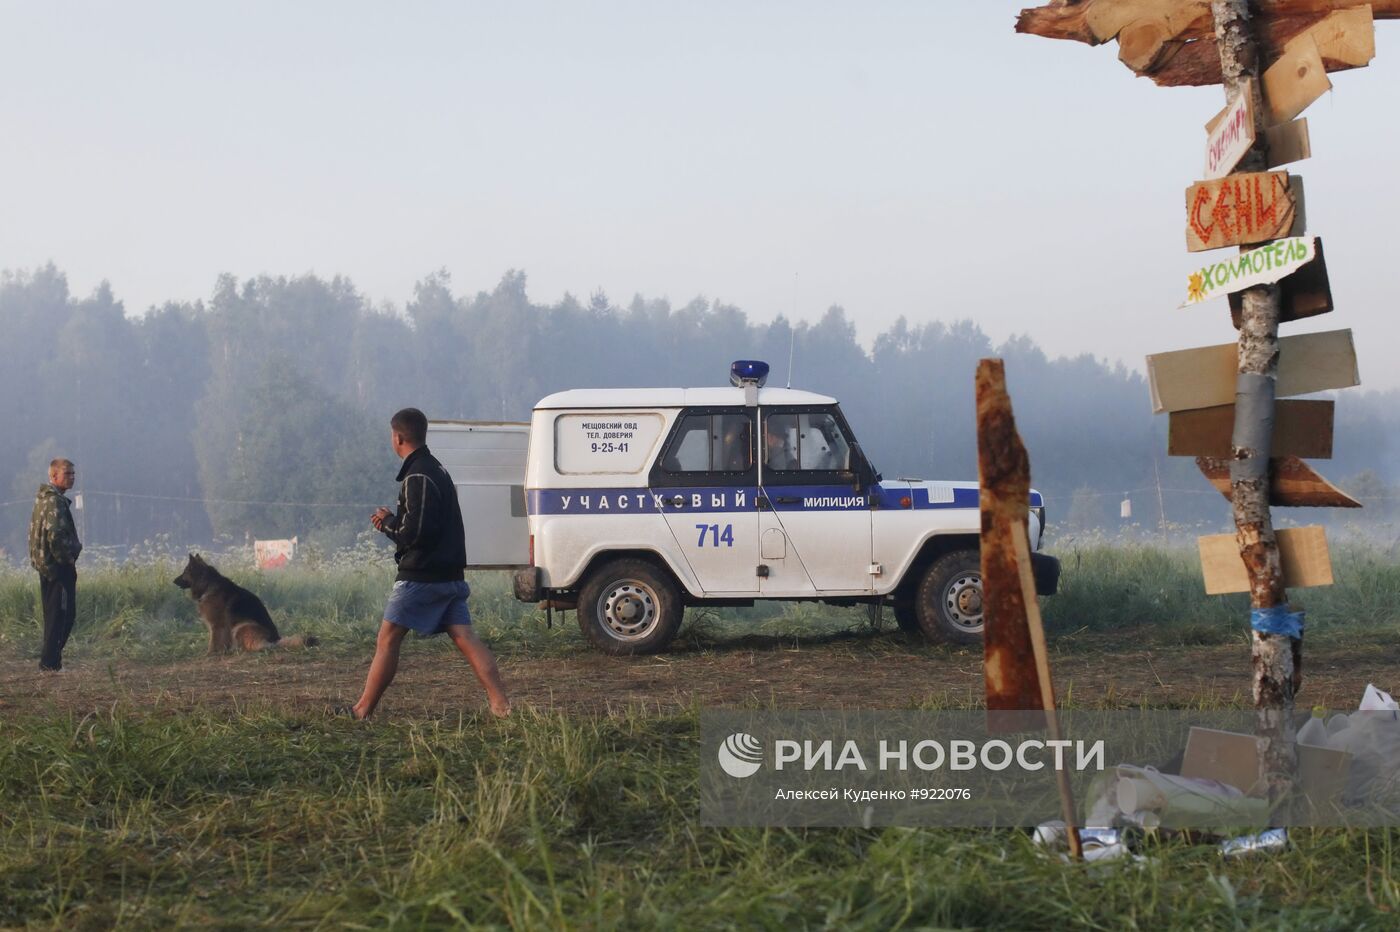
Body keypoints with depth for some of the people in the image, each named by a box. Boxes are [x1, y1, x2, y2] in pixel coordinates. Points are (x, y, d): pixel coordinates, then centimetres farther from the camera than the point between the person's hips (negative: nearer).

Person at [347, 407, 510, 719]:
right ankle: (501, 705, -10)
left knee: (388, 638, 0)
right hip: (449, 575, 9)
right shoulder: (437, 469, 18)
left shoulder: (417, 477, -14)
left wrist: (388, 521, -3)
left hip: (421, 576, -9)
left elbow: (416, 532, -21)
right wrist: (392, 523, 14)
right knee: (465, 637, 1)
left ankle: (363, 710, 6)